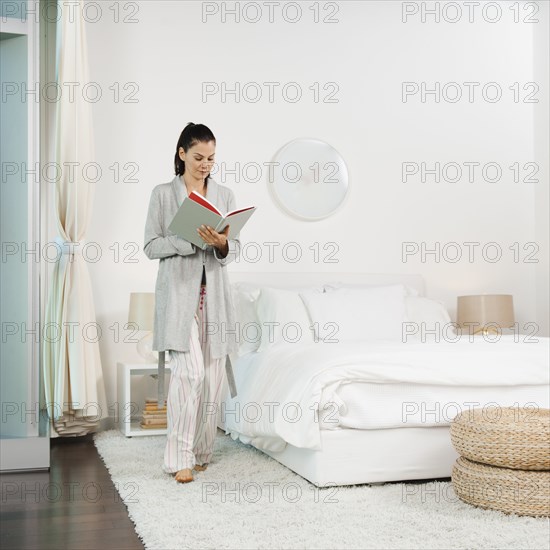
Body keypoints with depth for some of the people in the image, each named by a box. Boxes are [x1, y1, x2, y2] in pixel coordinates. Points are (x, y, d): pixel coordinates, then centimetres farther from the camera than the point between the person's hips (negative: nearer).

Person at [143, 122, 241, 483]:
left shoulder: (225, 194, 10)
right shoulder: (163, 194, 3)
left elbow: (236, 248, 8)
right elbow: (151, 246, -2)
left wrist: (221, 243, -15)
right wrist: (189, 239, -17)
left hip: (215, 293, 4)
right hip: (179, 292, -3)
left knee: (213, 375, 4)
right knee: (189, 372, -13)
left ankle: (202, 450, 19)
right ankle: (180, 457, -3)